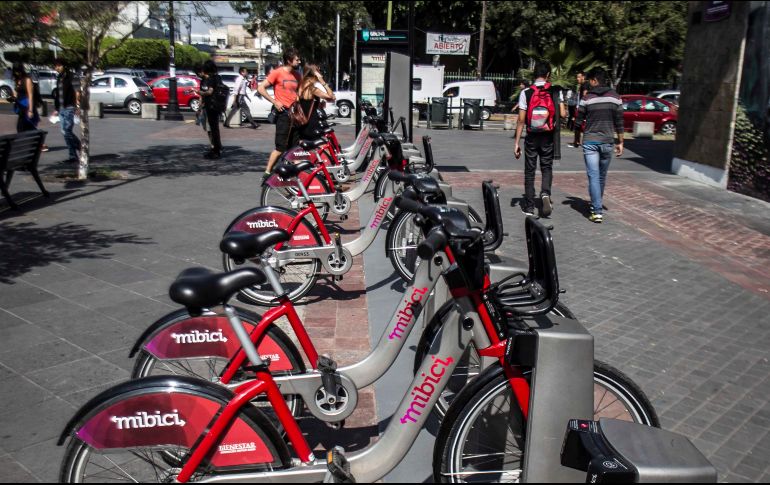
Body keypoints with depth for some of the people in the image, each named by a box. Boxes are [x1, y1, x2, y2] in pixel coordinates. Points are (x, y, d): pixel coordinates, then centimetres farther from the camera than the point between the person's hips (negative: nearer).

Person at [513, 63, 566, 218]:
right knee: (547, 168, 14)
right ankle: (545, 194, -13)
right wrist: (566, 110, 16)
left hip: (532, 137, -1)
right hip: (549, 137, 1)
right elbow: (562, 114, -9)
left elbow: (521, 120, -7)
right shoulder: (556, 92, -3)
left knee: (529, 171, 9)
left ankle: (529, 206, 12)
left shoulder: (526, 93, -5)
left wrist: (517, 143, -4)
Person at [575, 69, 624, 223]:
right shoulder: (615, 97, 1)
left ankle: (597, 212, -10)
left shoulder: (587, 98, -5)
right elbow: (619, 122, 2)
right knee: (602, 176, 17)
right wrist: (620, 142, 8)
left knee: (593, 177, -3)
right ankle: (596, 205, 31)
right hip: (607, 142, 3)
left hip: (590, 142, -3)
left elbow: (579, 120, -1)